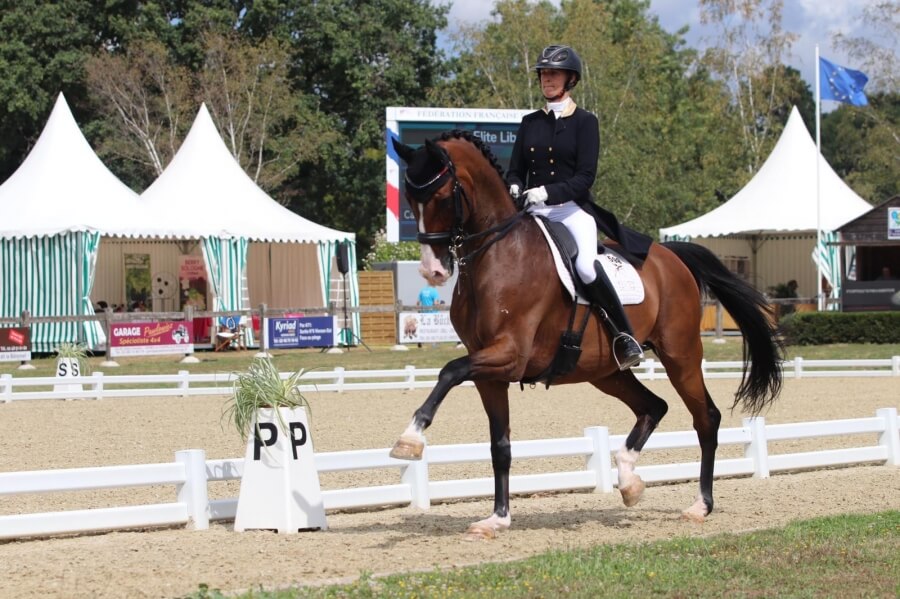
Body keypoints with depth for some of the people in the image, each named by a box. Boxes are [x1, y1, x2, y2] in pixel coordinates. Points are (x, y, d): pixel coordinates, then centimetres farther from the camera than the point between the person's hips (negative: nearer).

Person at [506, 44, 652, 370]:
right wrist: (514, 188, -11)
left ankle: (625, 335, -19)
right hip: (535, 213, 5)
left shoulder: (585, 122, 1)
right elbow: (515, 170, 13)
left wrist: (548, 192, -23)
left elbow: (585, 177, -8)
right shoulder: (530, 122, 14)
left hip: (574, 210, -5)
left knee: (586, 267, -31)